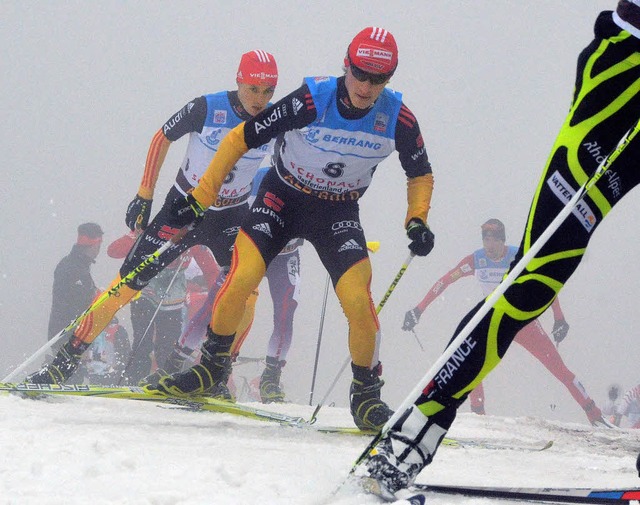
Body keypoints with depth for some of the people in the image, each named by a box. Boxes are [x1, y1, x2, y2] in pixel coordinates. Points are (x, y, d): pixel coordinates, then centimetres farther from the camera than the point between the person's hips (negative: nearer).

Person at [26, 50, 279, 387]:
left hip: (230, 219, 2)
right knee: (128, 282, -7)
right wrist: (144, 195, -4)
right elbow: (162, 138, -3)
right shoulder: (206, 109, -19)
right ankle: (64, 363, -2)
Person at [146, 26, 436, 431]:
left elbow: (421, 174, 4)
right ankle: (213, 365, 2)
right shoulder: (312, 100, -25)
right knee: (243, 276, -21)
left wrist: (417, 221, -13)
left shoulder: (397, 118, -16)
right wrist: (200, 199, -17)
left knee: (357, 298, -19)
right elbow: (242, 138, -17)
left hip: (338, 213, 1)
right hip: (283, 197, -1)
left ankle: (367, 394, 2)